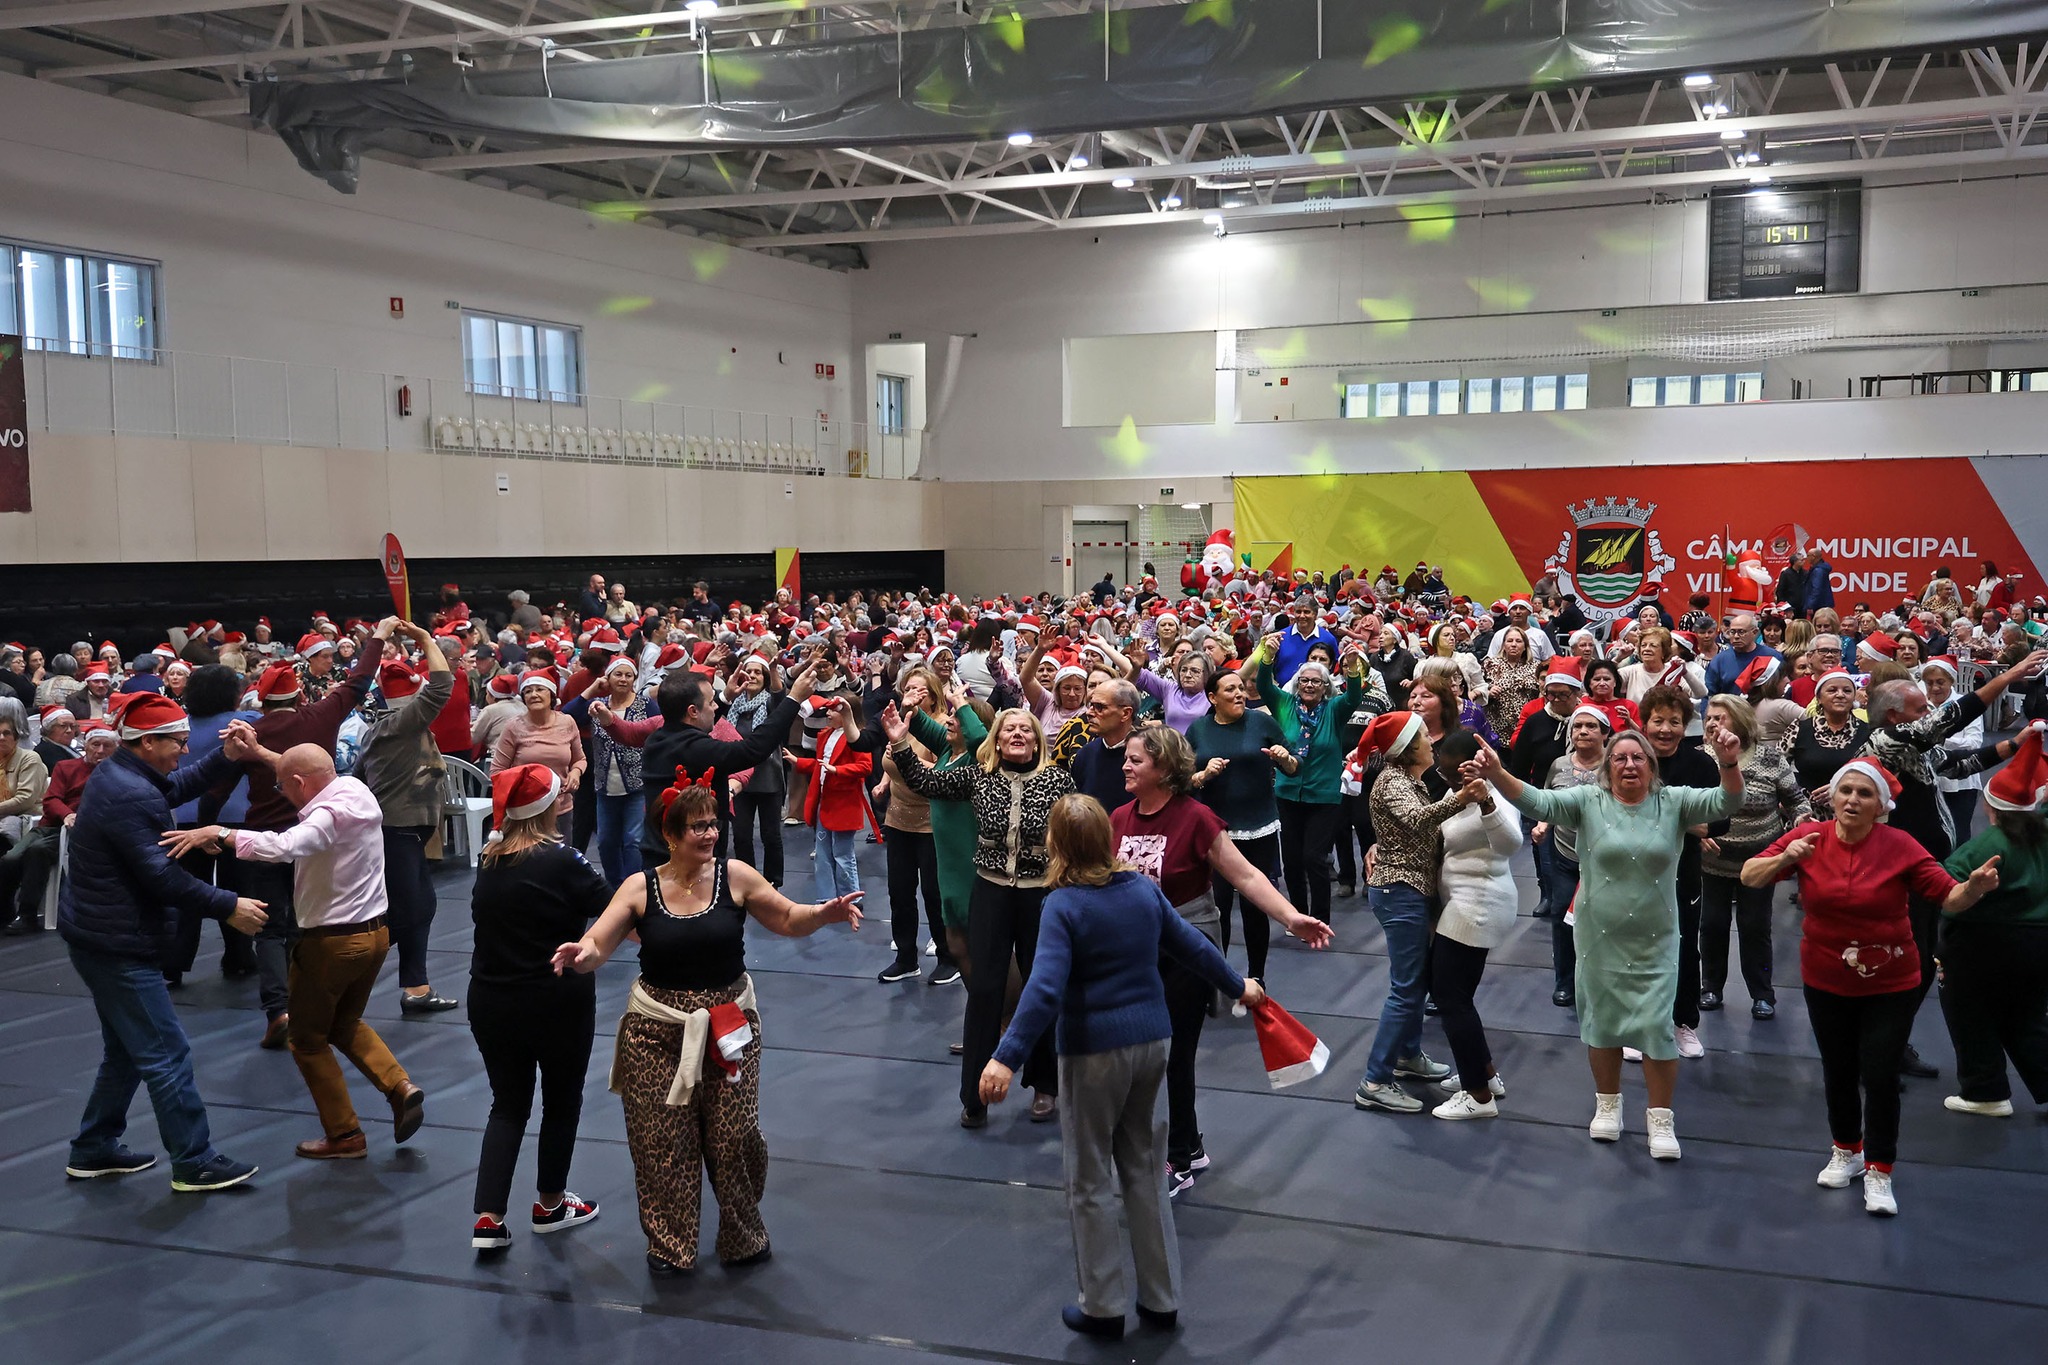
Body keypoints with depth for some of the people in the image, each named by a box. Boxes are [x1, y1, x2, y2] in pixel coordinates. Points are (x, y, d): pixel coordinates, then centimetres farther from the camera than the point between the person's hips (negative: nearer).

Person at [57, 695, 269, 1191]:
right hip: (117, 944, -11)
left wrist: (226, 759, 7)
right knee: (167, 1055, -5)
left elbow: (177, 788, 22)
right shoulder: (130, 796, -24)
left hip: (99, 937, 11)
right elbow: (162, 877, -27)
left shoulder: (116, 773, 7)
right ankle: (194, 1163, 0)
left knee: (126, 1051, 21)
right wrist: (228, 907, -21)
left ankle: (93, 1150, 29)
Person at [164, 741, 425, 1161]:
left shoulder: (329, 816, -23)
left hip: (331, 943, -8)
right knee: (344, 1024, 26)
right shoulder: (355, 790, 2)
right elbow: (310, 769, 22)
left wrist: (217, 833, -37)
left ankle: (344, 1135, 14)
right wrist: (258, 753, 20)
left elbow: (282, 846, -42)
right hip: (376, 933, 8)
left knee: (308, 1040, 11)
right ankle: (400, 1087, 7)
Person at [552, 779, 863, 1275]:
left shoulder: (734, 876, -4)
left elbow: (788, 920, 4)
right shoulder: (640, 888, -5)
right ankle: (669, 1246, 25)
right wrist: (580, 954, -34)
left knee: (734, 1138, 5)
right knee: (661, 1143, 5)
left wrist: (826, 914, -16)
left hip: (728, 1027, 0)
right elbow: (597, 944, -10)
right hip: (657, 1033, 0)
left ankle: (744, 1237, 29)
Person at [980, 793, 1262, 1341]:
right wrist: (1238, 986, 27)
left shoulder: (1064, 905, -16)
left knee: (1091, 1181, 9)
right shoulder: (1144, 888, 1)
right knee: (1145, 1171, 18)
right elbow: (1191, 946, 11)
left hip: (1094, 1050, -5)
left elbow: (1044, 988, -25)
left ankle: (1103, 1306, 18)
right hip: (1151, 1042, 6)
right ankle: (1161, 1299, 24)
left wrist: (1007, 1057, -28)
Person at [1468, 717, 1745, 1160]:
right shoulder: (1589, 802, -4)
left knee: (1656, 1025, -1)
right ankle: (1607, 1104, 33)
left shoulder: (1674, 803, -2)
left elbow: (1725, 803, -13)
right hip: (1600, 937, 1)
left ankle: (1661, 1119, 15)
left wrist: (1728, 762, -35)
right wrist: (1497, 774, -35)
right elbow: (1538, 802, -16)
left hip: (1655, 941, -1)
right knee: (1603, 1021, 13)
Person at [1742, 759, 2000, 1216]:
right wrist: (1785, 858, -29)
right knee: (1838, 1071, 17)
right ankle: (1846, 1151, 40)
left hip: (1890, 985, -2)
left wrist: (1975, 887, -38)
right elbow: (1749, 876, -10)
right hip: (1825, 983, 2)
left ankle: (1879, 1172, 15)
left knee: (1880, 1078, -3)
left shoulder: (1900, 847, -15)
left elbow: (1949, 897, -16)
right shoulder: (1808, 837, -11)